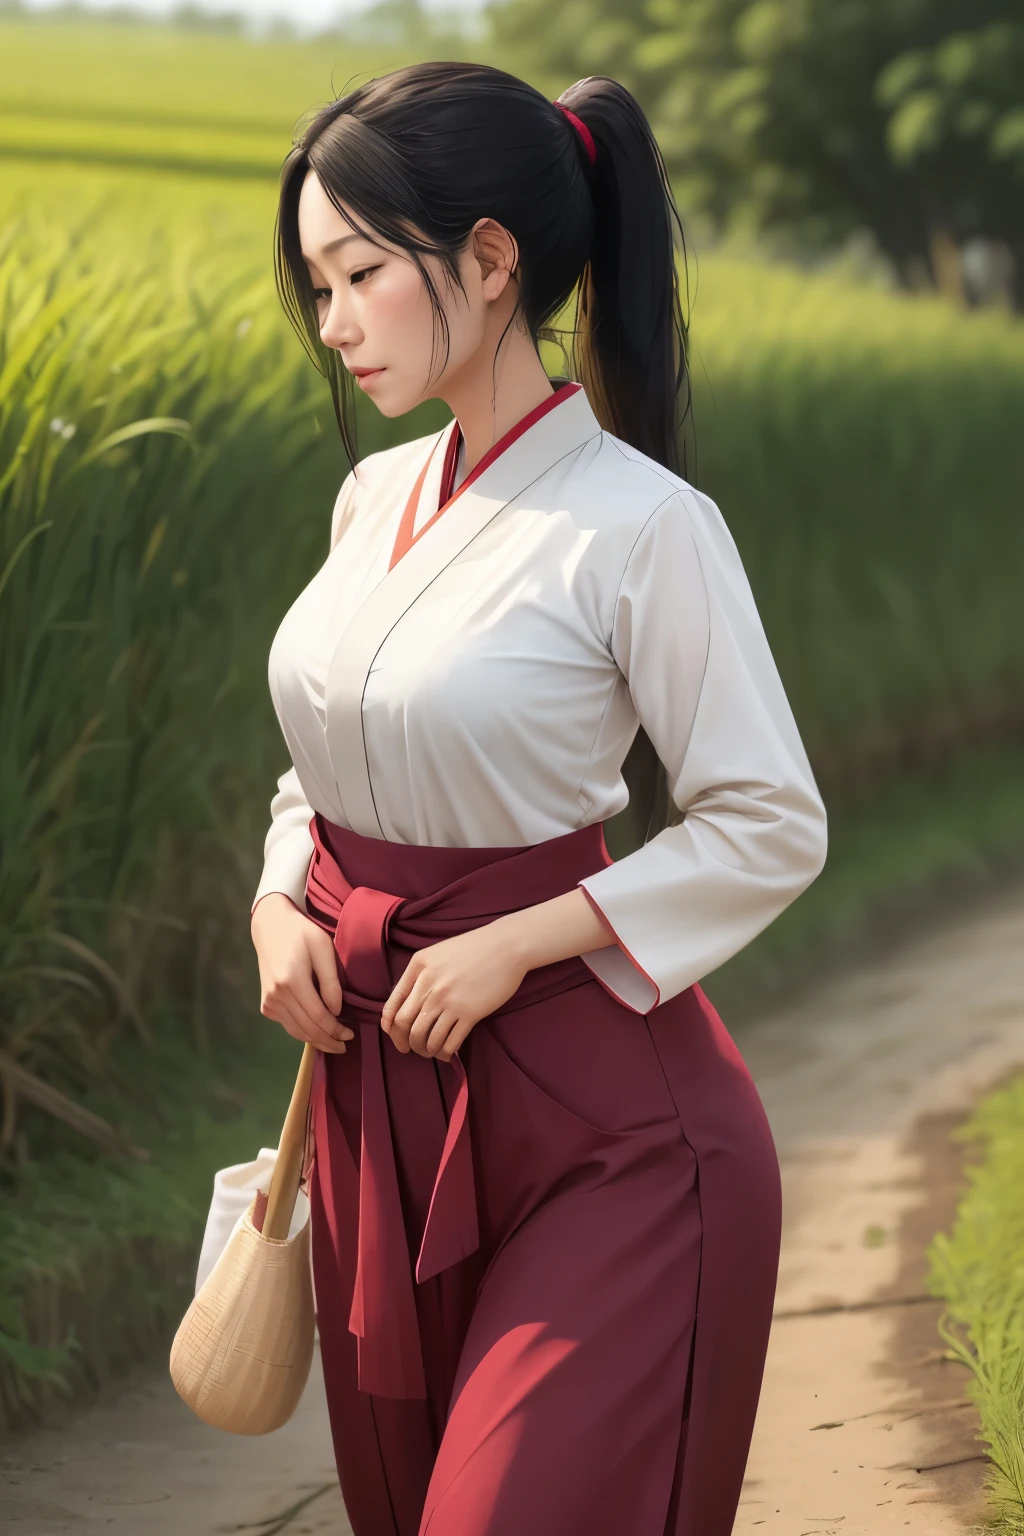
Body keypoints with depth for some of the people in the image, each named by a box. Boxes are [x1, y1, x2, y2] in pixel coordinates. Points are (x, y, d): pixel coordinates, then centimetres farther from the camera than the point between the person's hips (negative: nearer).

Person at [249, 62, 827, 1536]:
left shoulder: (641, 525, -15)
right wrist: (279, 906, 0)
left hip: (602, 1130, -7)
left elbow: (770, 828, -13)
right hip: (378, 1078, 7)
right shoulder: (375, 499, 7)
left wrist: (512, 948, -18)